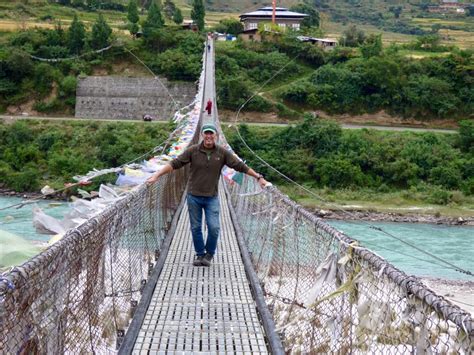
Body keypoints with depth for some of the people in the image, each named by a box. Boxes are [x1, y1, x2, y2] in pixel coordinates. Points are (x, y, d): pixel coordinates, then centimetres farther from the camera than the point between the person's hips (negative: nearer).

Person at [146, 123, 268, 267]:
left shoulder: (223, 152, -4)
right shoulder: (193, 151, -6)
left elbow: (241, 166, 0)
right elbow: (174, 164, -6)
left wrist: (258, 177, -1)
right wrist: (157, 175, -13)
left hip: (212, 197, 0)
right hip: (193, 196, 0)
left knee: (214, 228, -6)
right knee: (196, 228, 7)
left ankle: (209, 254, 17)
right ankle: (200, 255, 25)